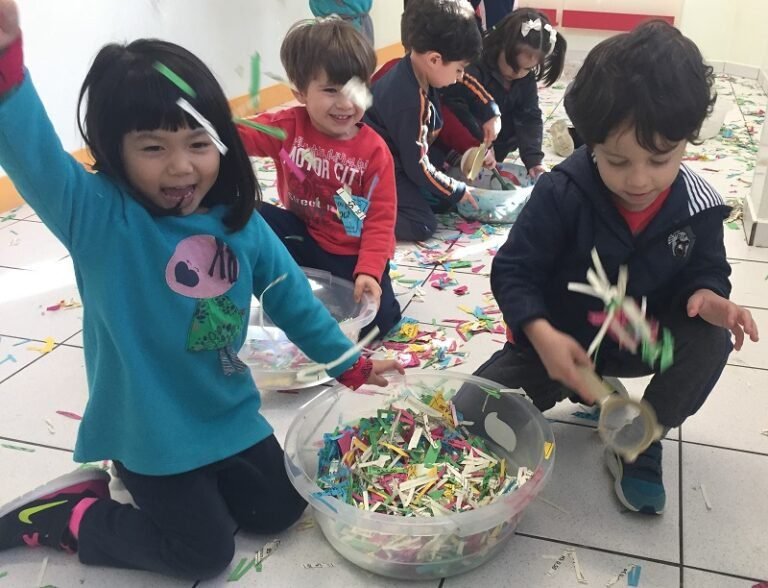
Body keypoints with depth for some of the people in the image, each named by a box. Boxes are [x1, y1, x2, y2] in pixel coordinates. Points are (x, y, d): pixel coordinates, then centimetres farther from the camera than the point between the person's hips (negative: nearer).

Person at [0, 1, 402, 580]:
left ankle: (161, 489, 31)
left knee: (281, 509, 15)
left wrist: (349, 363, 13)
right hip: (150, 430, -5)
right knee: (206, 550, 2)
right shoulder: (100, 217, -23)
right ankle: (69, 515, 20)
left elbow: (290, 297, 5)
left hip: (231, 413, 6)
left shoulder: (238, 222, -7)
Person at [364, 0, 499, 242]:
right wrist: (457, 191, -11)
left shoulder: (416, 67, -6)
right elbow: (417, 167, -24)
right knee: (422, 226, -16)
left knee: (443, 201, 8)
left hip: (399, 158, 10)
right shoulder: (411, 103, -32)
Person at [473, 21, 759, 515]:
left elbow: (705, 269, 0)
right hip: (557, 340, -1)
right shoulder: (562, 194, -25)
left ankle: (640, 445, -3)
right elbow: (513, 273, -22)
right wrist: (542, 336, -40)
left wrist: (706, 296, -27)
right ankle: (585, 389, 12)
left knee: (711, 341, -27)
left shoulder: (697, 207, -15)